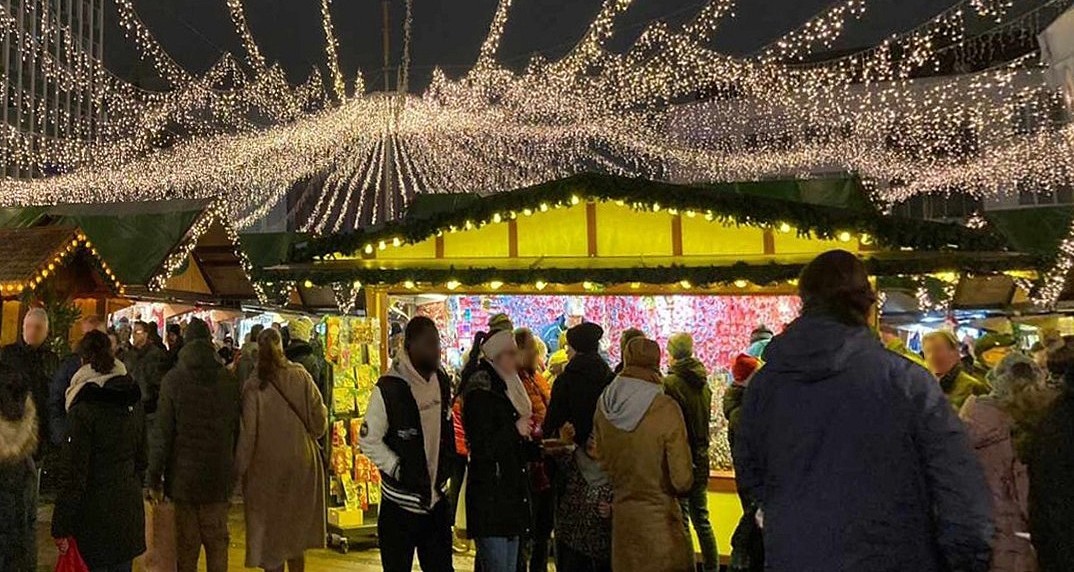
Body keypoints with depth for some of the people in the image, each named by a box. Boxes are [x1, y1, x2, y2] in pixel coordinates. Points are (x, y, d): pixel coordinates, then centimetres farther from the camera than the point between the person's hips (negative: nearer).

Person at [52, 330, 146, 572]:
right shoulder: (134, 400, 4)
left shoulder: (84, 408, -15)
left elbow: (73, 471, -15)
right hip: (129, 508, 6)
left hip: (94, 513, -6)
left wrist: (61, 526, -9)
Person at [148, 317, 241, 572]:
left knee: (187, 543, 9)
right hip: (219, 474, 2)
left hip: (184, 473, -1)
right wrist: (233, 467, 9)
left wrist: (155, 477, -1)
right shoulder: (229, 379, -3)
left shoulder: (174, 379, -8)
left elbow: (163, 433, -8)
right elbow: (237, 428, 0)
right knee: (217, 541, 12)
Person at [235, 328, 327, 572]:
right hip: (301, 463, 2)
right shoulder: (300, 376, -8)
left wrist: (240, 467, 0)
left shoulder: (253, 386, -13)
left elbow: (247, 432, -11)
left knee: (271, 529, 11)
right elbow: (319, 420, -6)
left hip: (267, 467, -2)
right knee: (296, 529, 19)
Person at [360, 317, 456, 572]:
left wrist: (448, 466, 9)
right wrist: (399, 470, -16)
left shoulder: (442, 382, 3)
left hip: (437, 500, 5)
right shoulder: (388, 388, -16)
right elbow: (369, 441, -13)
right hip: (400, 502, -5)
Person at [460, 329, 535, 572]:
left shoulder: (505, 389, 15)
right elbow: (482, 448, -20)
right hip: (490, 499, -9)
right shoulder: (480, 393, -13)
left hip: (510, 494, 9)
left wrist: (536, 446, 7)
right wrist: (515, 430, -15)